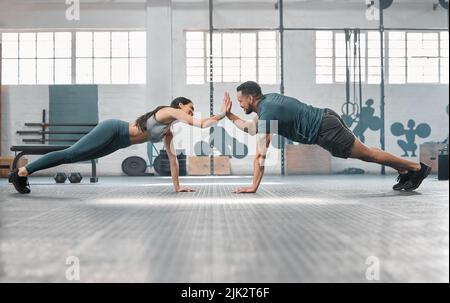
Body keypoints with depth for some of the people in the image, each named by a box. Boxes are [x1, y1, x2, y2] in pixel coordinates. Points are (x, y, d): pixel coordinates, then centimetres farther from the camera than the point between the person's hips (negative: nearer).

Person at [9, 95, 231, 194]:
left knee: (73, 157, 7)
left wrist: (177, 186, 12)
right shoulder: (169, 111, -8)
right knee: (70, 154, -9)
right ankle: (21, 172, -4)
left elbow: (172, 158, 16)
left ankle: (24, 173, 12)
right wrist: (221, 115, -10)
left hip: (117, 142, 9)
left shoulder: (169, 133, 17)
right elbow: (200, 124, -19)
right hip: (112, 131, -9)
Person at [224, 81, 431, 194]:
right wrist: (229, 115, 15)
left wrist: (253, 187, -18)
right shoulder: (267, 100, 11)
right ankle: (404, 172, 27)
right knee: (364, 153, 18)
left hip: (325, 130, -9)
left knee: (366, 154, 1)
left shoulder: (267, 112, -18)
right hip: (326, 119, 9)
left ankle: (417, 168, 11)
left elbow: (260, 155, -20)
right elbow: (249, 128, 23)